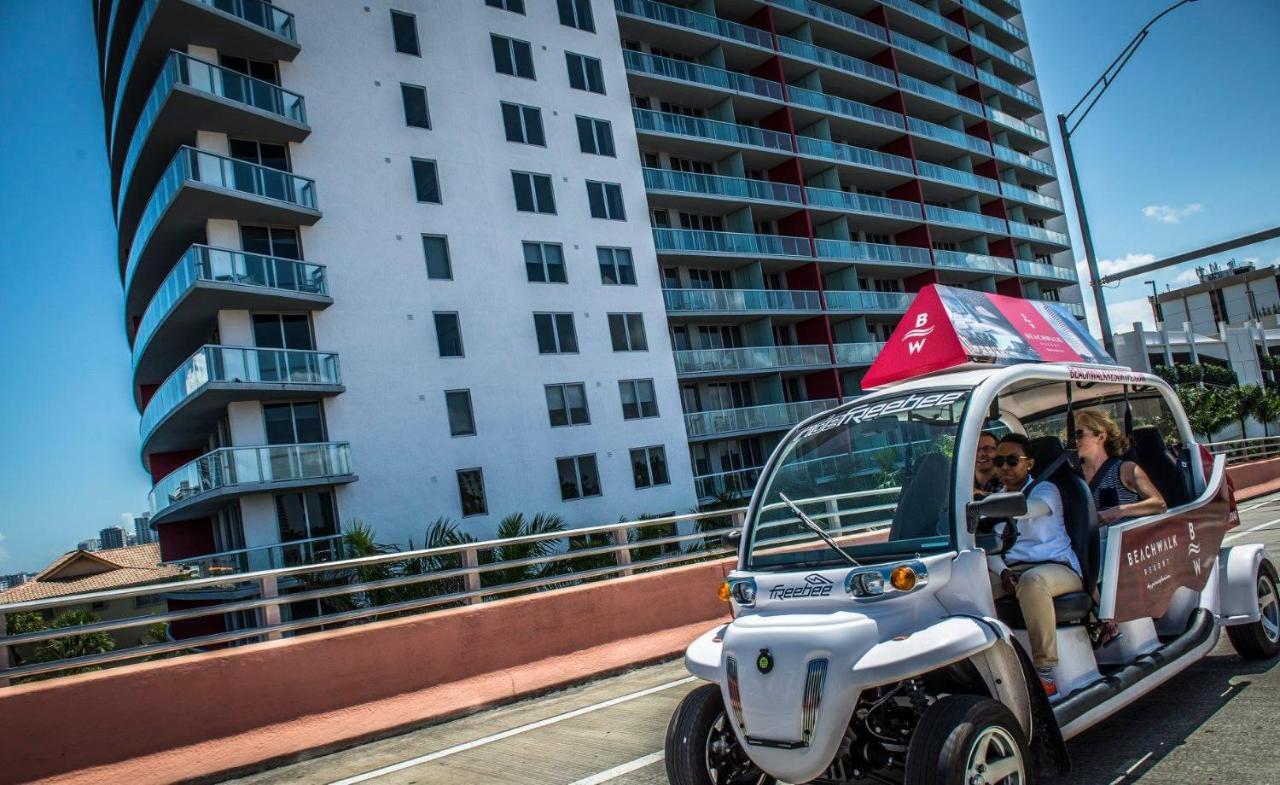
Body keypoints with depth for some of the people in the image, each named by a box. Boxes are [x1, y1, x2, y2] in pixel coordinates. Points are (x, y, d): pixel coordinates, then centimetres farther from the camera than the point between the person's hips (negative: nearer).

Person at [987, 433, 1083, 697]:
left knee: (1032, 580, -40)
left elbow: (1030, 508, -21)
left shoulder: (1045, 490, 5)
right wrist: (1002, 571, -12)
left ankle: (1045, 673, -31)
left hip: (1059, 568, -5)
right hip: (1012, 571, 5)